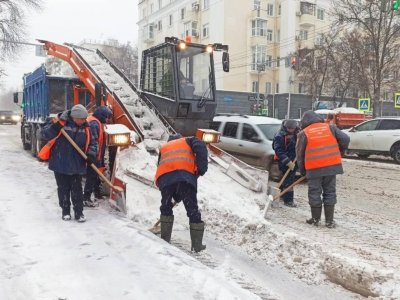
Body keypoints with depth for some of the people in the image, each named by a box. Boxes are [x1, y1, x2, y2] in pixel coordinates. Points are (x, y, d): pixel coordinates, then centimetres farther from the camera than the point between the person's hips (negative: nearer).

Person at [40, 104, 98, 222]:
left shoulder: (85, 128, 0)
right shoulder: (61, 123, -10)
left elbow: (92, 143, 8)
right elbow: (45, 134, -9)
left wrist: (91, 154, -10)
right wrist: (54, 128, -28)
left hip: (77, 165, 2)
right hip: (60, 164, -2)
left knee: (77, 190, 6)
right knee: (63, 189, 10)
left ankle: (79, 212, 15)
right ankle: (65, 211, 24)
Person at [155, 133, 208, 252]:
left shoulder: (163, 147, 39)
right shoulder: (188, 140, 31)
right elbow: (200, 146, 6)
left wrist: (176, 196, 36)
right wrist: (201, 167, -2)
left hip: (164, 177, 2)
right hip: (185, 175, -2)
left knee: (166, 208, 24)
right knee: (192, 210, 7)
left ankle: (165, 239, 24)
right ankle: (197, 245, 11)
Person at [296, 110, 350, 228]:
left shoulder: (303, 133, 1)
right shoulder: (330, 127, 7)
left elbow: (300, 154, 5)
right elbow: (345, 139, 2)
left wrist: (302, 171, 17)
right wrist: (338, 153, 18)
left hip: (314, 168, -2)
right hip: (332, 165, 3)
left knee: (314, 194, 10)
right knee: (330, 193, 10)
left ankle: (316, 219, 18)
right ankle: (329, 221, 14)